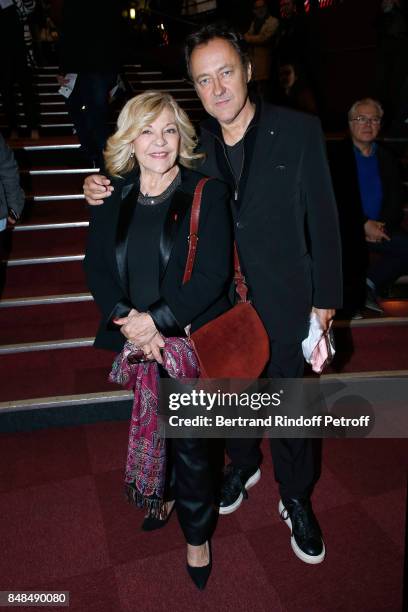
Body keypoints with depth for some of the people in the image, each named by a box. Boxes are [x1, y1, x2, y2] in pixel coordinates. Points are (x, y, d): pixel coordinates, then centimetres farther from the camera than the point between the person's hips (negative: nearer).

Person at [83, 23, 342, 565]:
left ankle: (296, 500, 40)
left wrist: (325, 297, -5)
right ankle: (243, 466, 53)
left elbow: (323, 219, -7)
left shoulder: (299, 131, -11)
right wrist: (104, 191, -10)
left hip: (282, 305, -2)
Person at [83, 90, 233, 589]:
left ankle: (197, 535, 30)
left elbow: (213, 274, -16)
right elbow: (96, 267, -1)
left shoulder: (207, 194, -8)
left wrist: (157, 319, -20)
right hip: (136, 342, 4)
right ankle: (163, 492, 50)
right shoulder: (113, 198, 4)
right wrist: (124, 317, -18)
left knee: (190, 440, 4)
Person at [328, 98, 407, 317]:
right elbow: (336, 200, -8)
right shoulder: (336, 155, 1)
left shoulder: (386, 157, 16)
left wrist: (382, 226, -8)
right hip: (347, 229, -4)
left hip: (381, 227, 4)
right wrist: (364, 225, -16)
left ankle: (371, 283, -1)